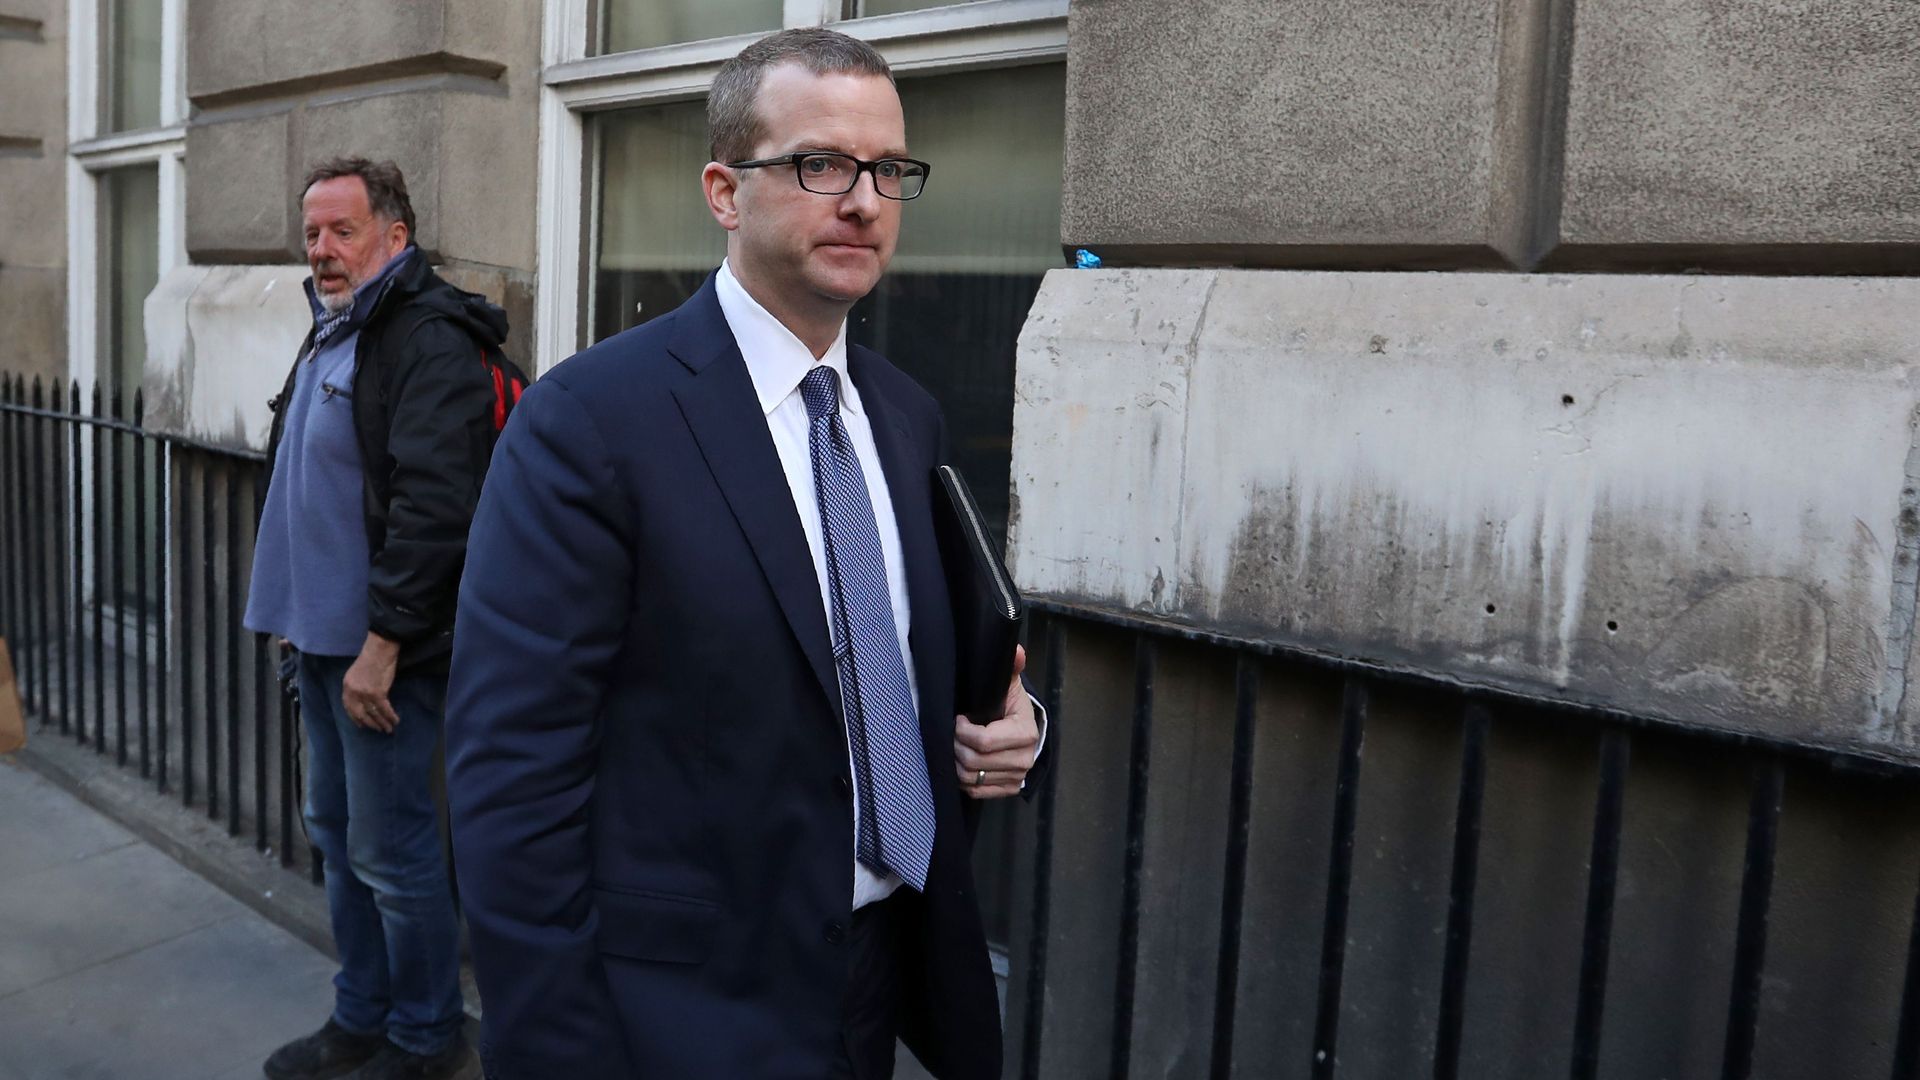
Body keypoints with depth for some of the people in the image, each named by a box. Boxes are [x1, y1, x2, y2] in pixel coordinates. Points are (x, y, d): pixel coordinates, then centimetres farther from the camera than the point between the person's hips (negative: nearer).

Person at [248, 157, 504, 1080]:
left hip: (382, 647, -10)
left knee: (390, 849, 0)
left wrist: (380, 645, -23)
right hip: (321, 634, 10)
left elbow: (432, 507, -24)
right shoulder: (332, 333, 15)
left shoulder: (429, 342, -16)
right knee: (336, 831, 18)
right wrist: (300, 618, 19)